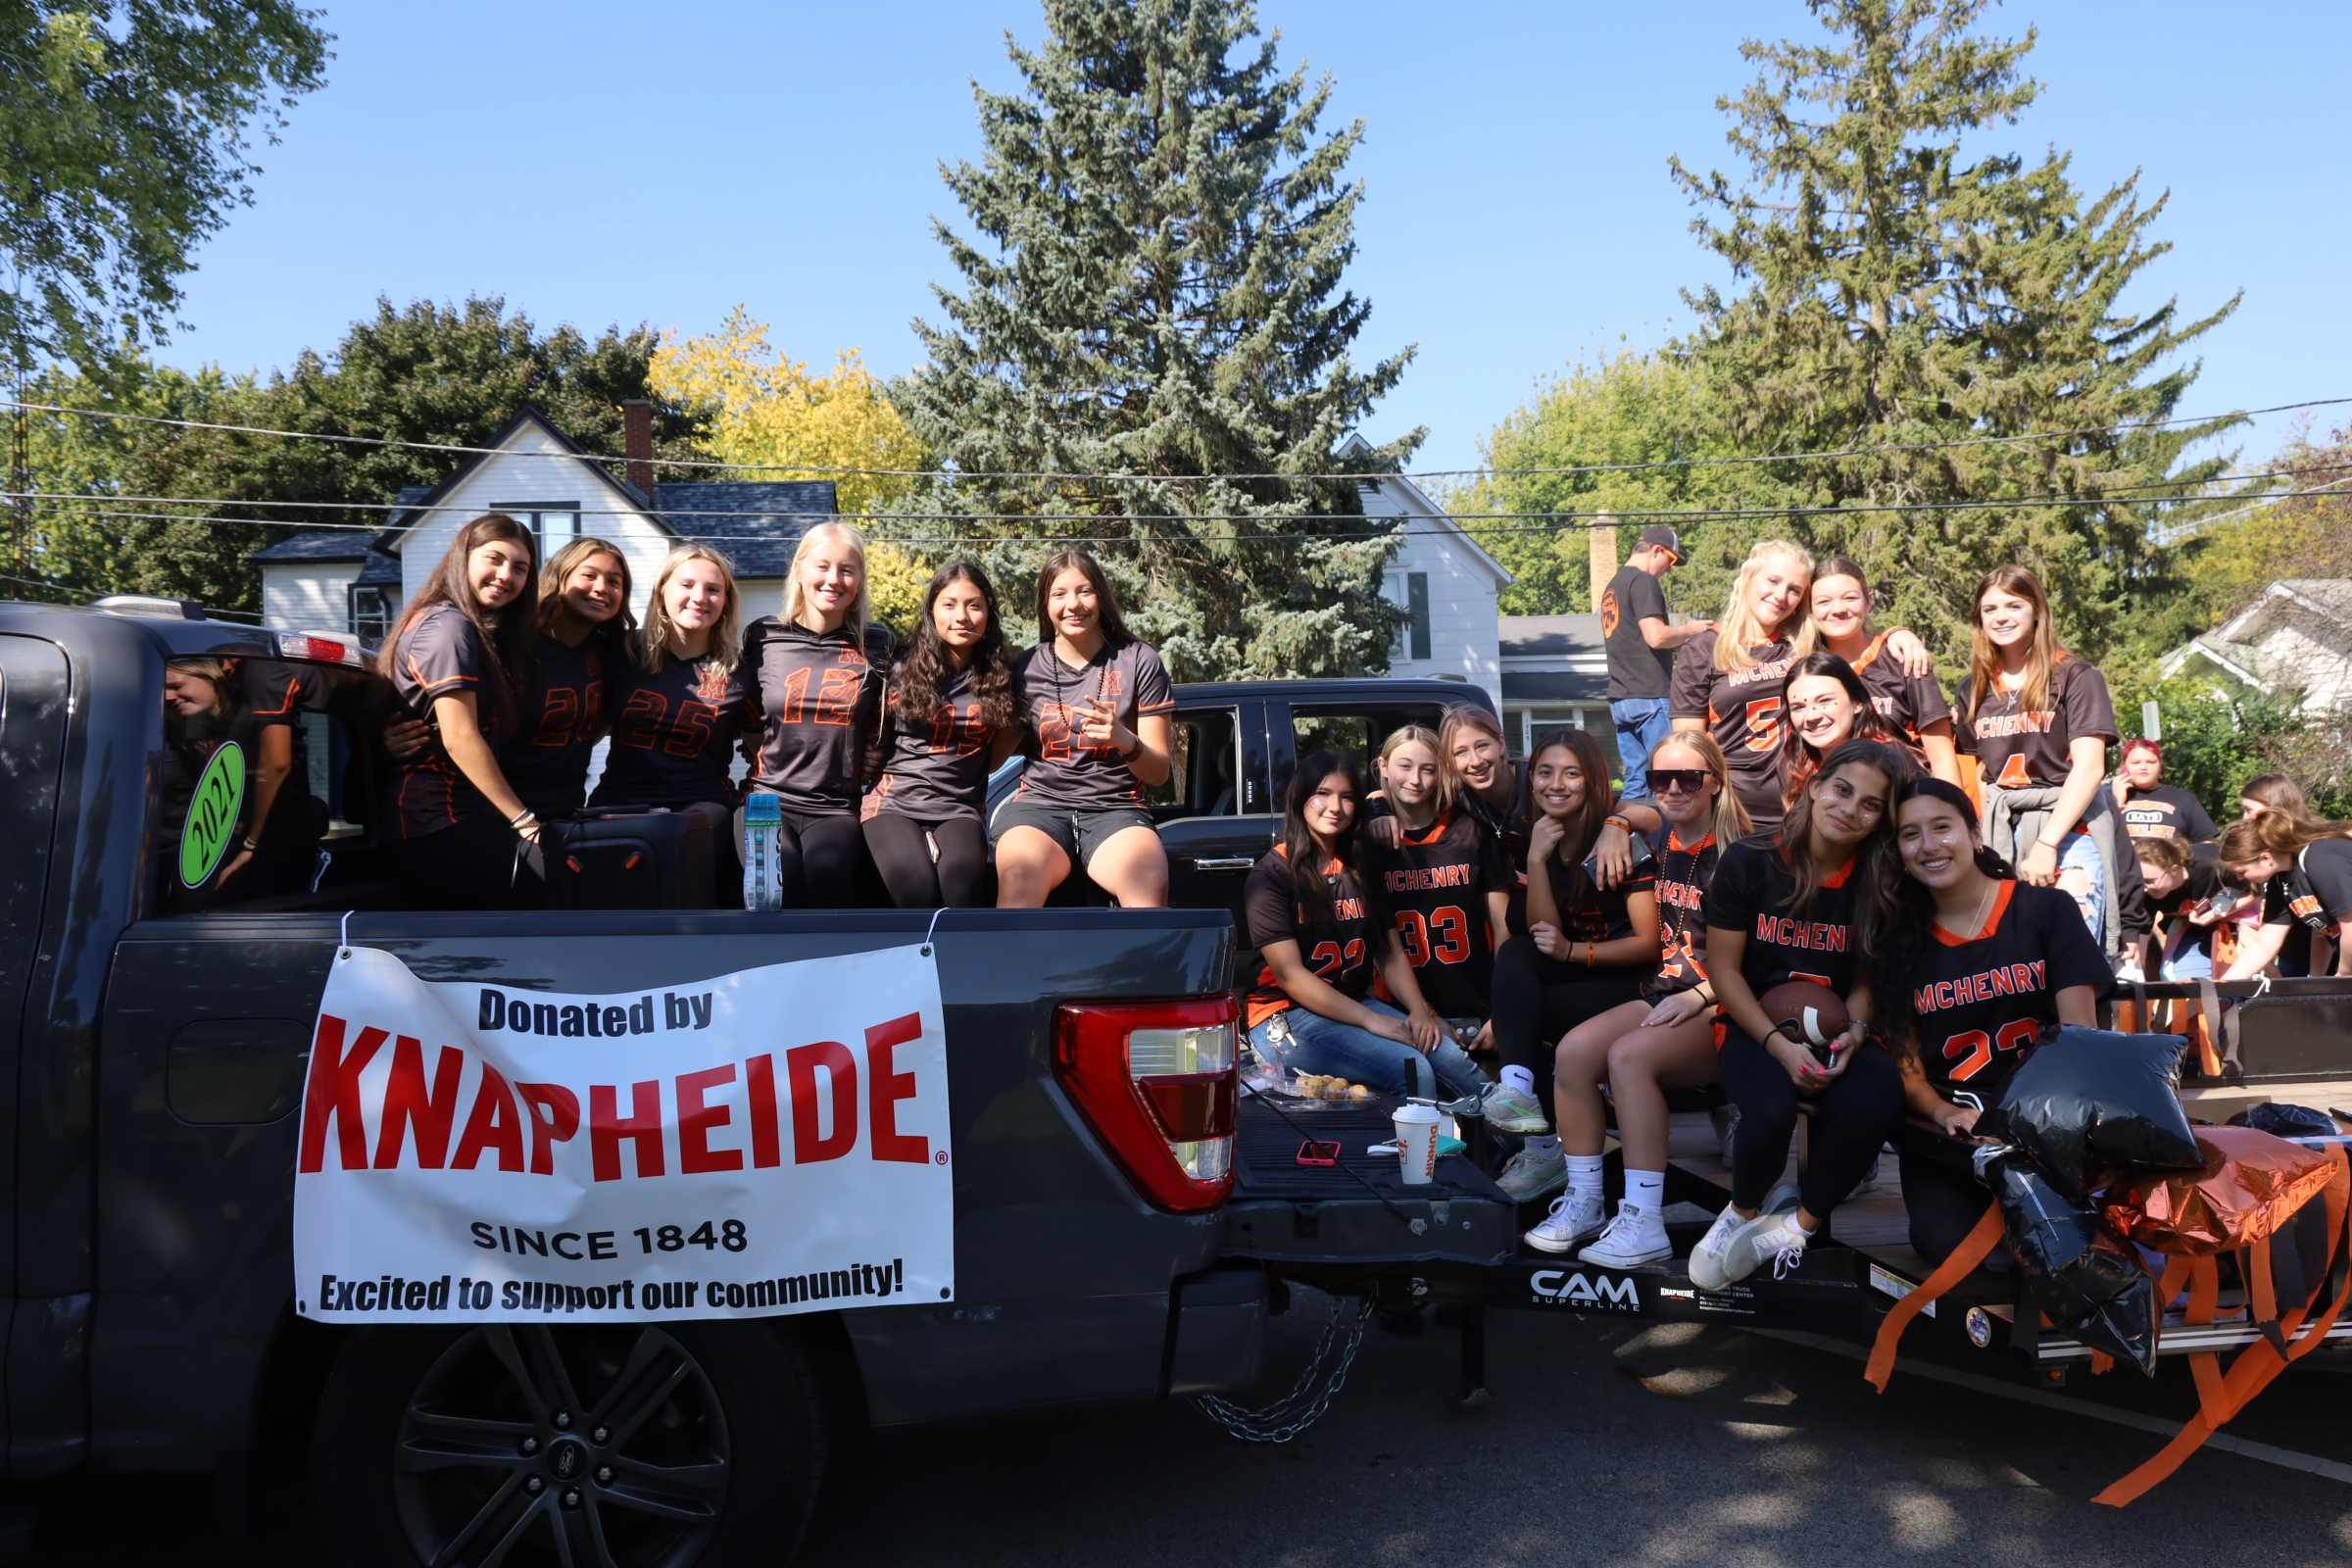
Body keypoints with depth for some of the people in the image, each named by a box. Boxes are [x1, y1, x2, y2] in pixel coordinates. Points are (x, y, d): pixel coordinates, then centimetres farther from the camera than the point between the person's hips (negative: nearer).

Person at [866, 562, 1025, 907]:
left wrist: (1024, 722, 4)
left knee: (959, 880, -35)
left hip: (959, 810, 1)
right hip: (895, 804, -1)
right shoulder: (901, 669, 7)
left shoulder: (998, 679, 12)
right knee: (918, 888, -34)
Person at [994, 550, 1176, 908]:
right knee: (1018, 879, -36)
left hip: (1115, 811, -1)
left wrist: (1125, 740, -15)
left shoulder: (1139, 660, 7)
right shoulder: (1027, 667, 11)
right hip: (1039, 805, 1)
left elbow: (1160, 772, 5)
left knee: (1149, 884, -36)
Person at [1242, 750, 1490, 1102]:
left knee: (1453, 1059, -22)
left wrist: (1419, 1011, -9)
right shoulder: (1273, 873, -5)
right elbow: (1288, 973, -13)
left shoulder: (1361, 870, 15)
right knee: (1411, 1070, -28)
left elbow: (1390, 954, 11)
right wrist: (1369, 1020, -20)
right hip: (1285, 1017, -6)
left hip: (1354, 1003, 6)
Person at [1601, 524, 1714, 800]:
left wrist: (1679, 637, 18)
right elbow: (1656, 637, -20)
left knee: (1635, 781, 10)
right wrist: (1689, 630, -2)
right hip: (1649, 696, -9)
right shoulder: (1643, 581, -9)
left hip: (1620, 698, 9)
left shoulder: (1612, 586, 19)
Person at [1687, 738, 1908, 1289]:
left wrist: (1854, 1032, -15)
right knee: (1772, 1107, -35)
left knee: (1874, 1102, -32)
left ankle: (1799, 1224, -5)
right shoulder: (1749, 862, -8)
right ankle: (1743, 1213, 0)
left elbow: (1863, 977, 8)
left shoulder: (1875, 884, -1)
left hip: (1834, 1032, 2)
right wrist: (1780, 1046, -18)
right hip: (1754, 1027, -2)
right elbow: (1723, 968, -7)